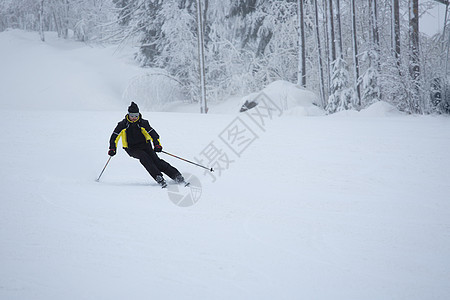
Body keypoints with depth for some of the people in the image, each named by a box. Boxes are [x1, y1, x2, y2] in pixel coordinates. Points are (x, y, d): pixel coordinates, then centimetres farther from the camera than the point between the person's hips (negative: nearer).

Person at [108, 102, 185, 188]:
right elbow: (114, 136, 6)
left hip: (145, 145, 1)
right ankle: (158, 177, -39)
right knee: (143, 156, -31)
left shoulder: (142, 123, -3)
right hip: (132, 149, -1)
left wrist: (157, 144, -24)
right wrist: (112, 148, -7)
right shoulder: (123, 124, -2)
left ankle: (176, 176, -20)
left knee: (156, 160, -19)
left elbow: (153, 133, -7)